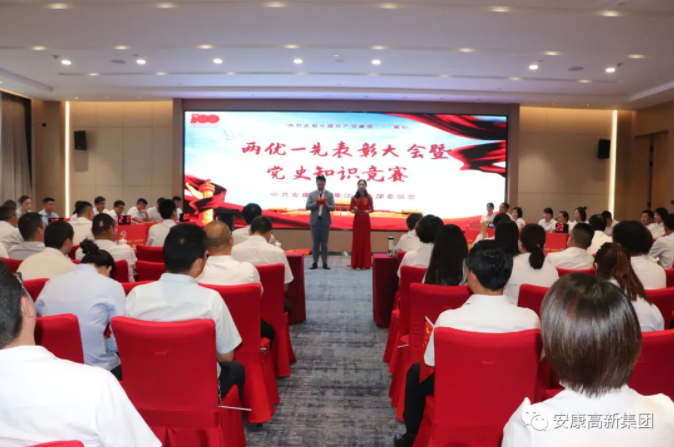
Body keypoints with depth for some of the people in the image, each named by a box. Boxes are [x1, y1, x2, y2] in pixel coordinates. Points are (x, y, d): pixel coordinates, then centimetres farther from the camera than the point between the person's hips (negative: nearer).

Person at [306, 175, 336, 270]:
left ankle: (325, 263, 7)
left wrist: (326, 204, -21)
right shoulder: (311, 194, 4)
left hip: (325, 221, 0)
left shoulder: (330, 194, 3)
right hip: (315, 220, 0)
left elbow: (333, 208, -2)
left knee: (324, 243, 3)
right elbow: (307, 207, -2)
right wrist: (316, 203, -18)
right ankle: (315, 263, 8)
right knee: (315, 243, 4)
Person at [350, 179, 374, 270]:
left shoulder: (369, 197, -2)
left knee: (365, 240, 4)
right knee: (356, 240, 2)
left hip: (365, 220, 0)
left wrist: (368, 211, -18)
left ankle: (365, 263, 12)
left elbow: (372, 209, 3)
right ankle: (356, 263, 9)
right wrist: (353, 211, -18)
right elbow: (351, 209, 4)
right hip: (357, 220, 0)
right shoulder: (354, 197, 0)